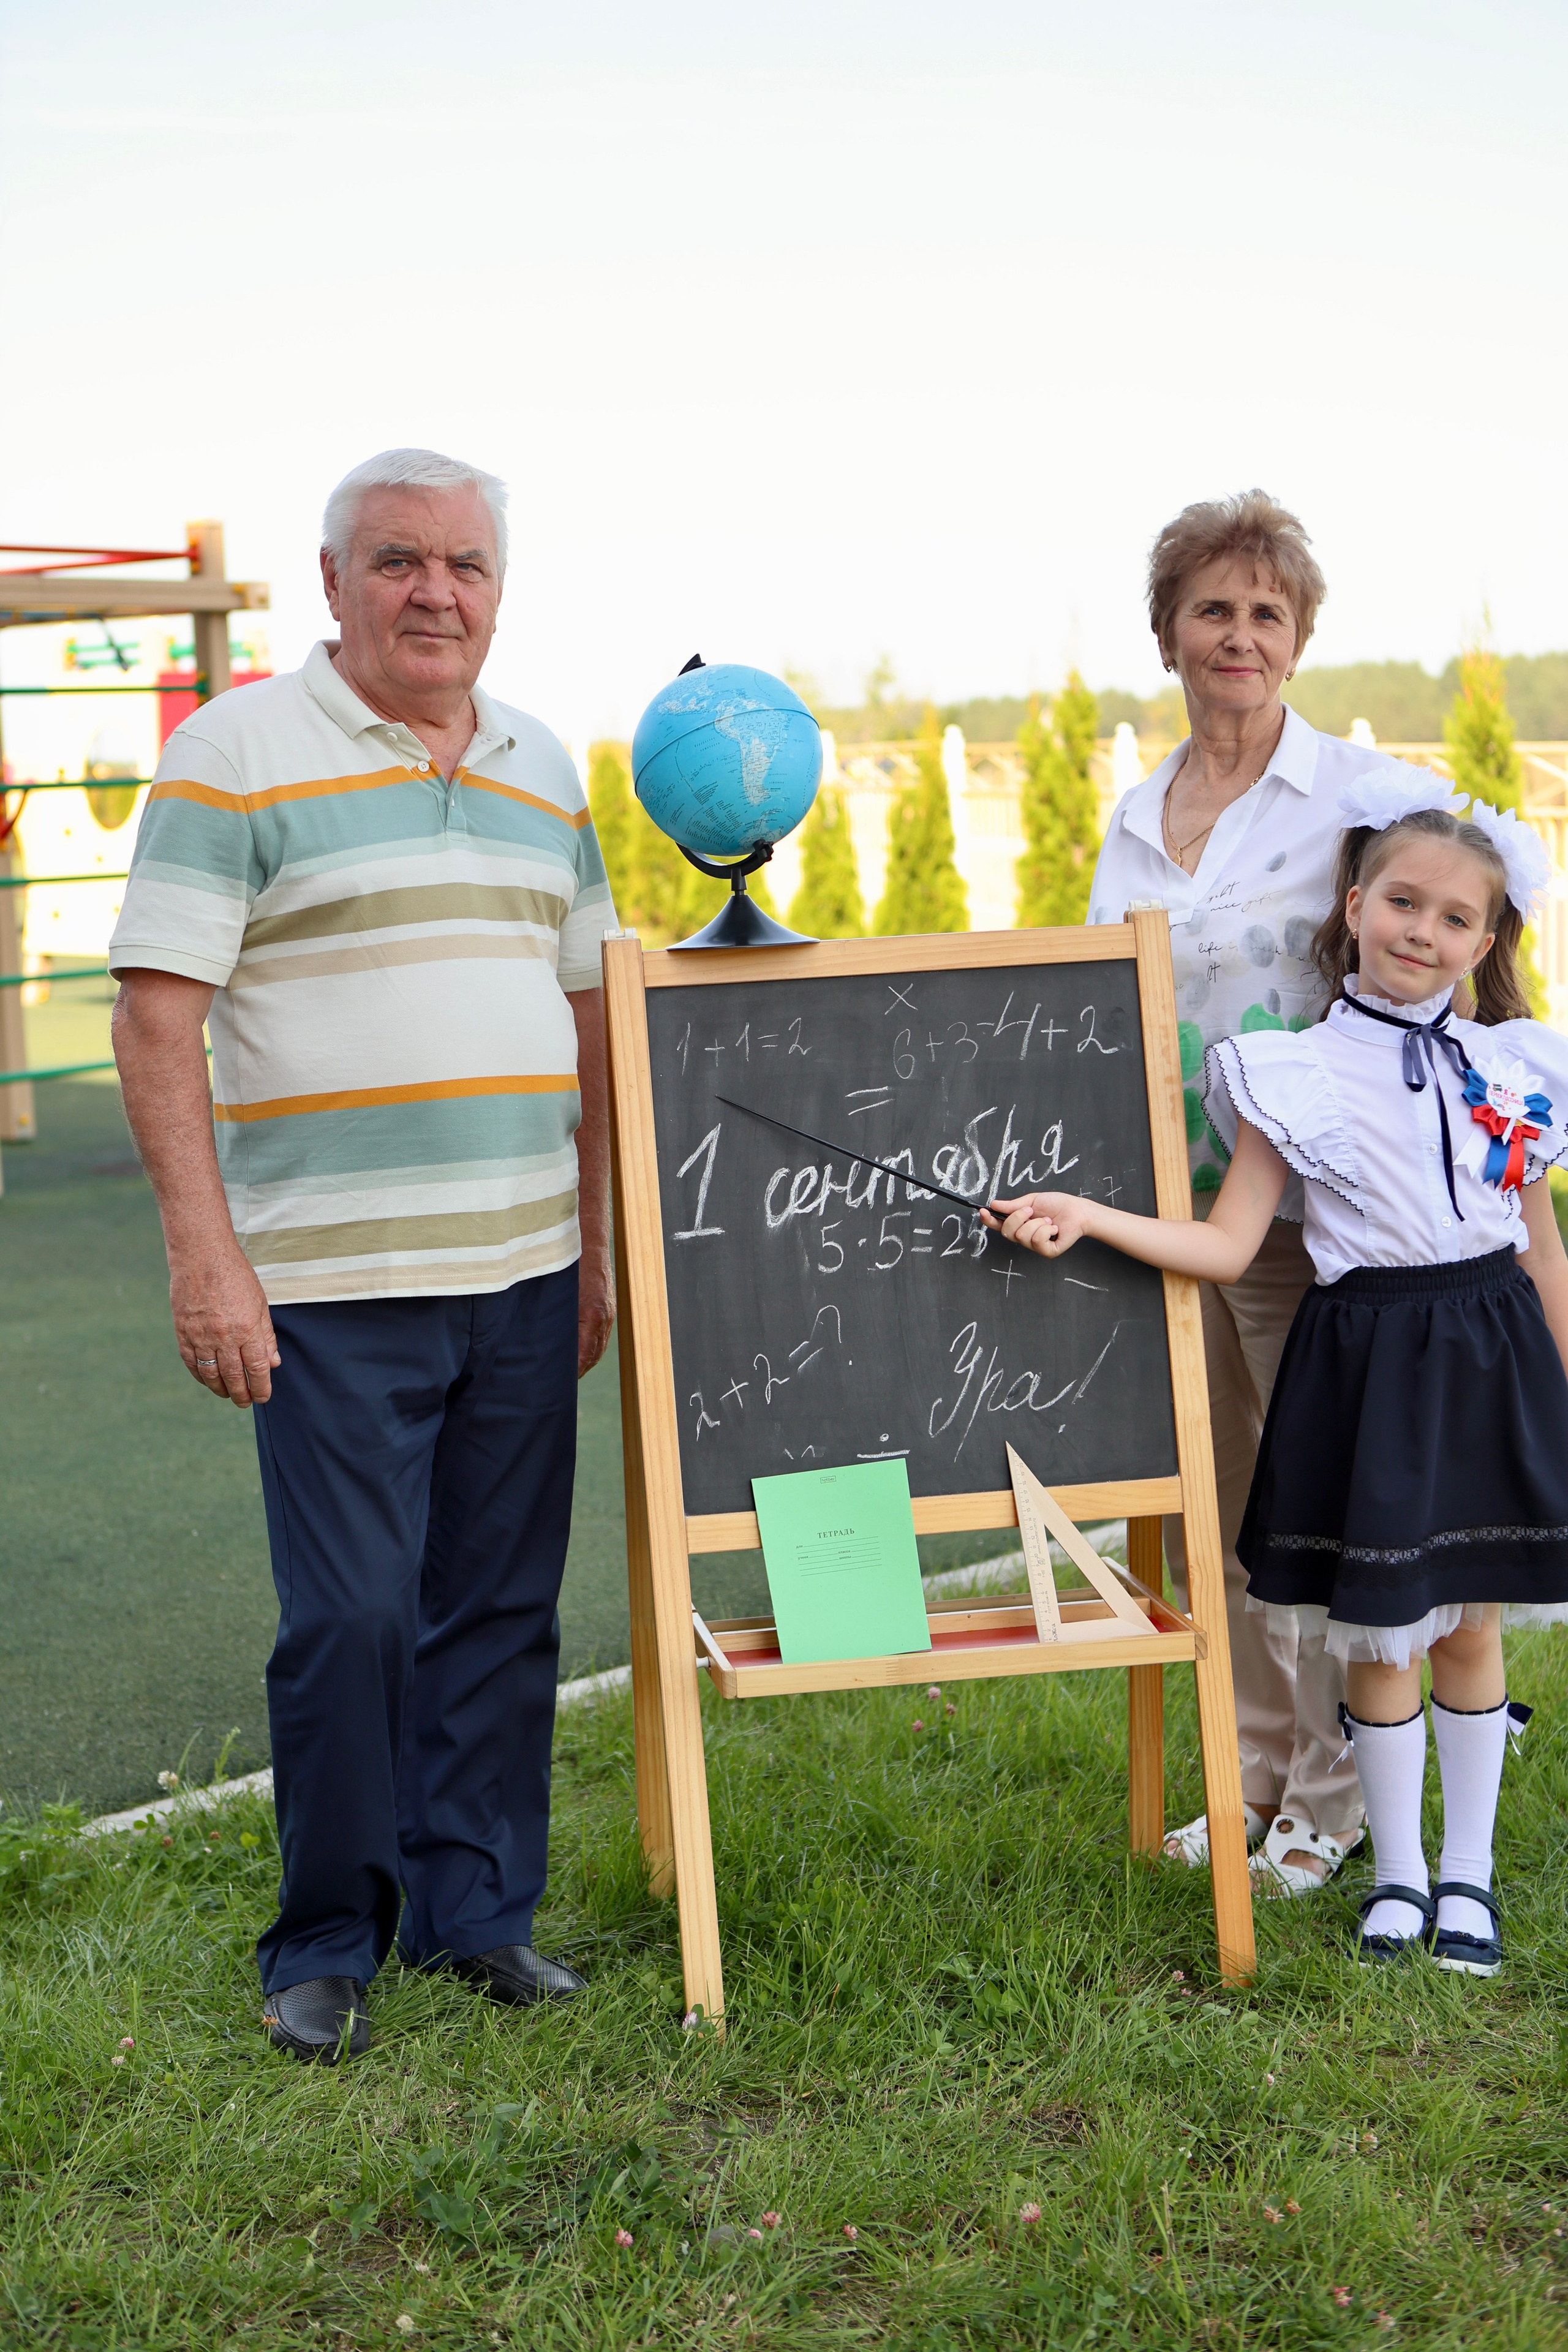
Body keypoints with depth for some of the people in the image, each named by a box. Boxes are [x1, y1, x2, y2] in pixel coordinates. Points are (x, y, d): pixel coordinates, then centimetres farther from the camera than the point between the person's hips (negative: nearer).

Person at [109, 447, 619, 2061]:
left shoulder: (542, 770, 14)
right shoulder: (236, 754, -4)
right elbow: (157, 1018, -9)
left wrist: (602, 1240, 14)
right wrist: (204, 1254, -15)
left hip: (525, 1278, 6)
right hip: (332, 1283, -5)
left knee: (503, 1609, 11)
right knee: (352, 1616, -4)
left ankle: (477, 1910, 26)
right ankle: (326, 1944, 15)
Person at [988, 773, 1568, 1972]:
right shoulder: (1296, 1074, -5)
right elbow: (1227, 1245, -7)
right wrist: (1086, 1216, -18)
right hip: (1366, 1362, -2)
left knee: (1471, 1628, 10)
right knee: (1379, 1634, 7)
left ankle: (1469, 1870, 27)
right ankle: (1398, 1871, 25)